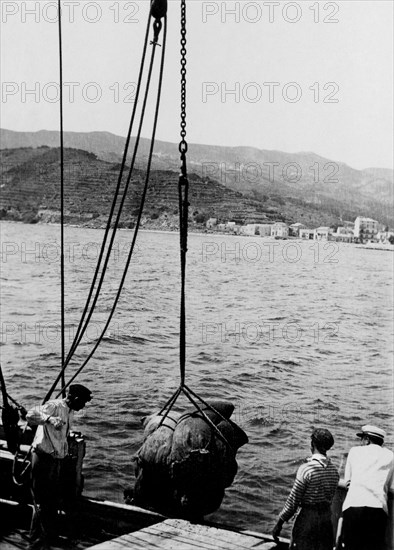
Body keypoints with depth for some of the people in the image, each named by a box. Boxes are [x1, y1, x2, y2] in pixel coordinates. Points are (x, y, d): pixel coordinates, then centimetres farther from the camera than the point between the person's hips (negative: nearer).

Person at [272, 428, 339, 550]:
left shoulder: (306, 469, -15)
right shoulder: (334, 471, 3)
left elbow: (293, 501, -13)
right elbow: (329, 498, 8)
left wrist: (279, 524, -5)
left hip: (307, 519, -6)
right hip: (326, 520, 6)